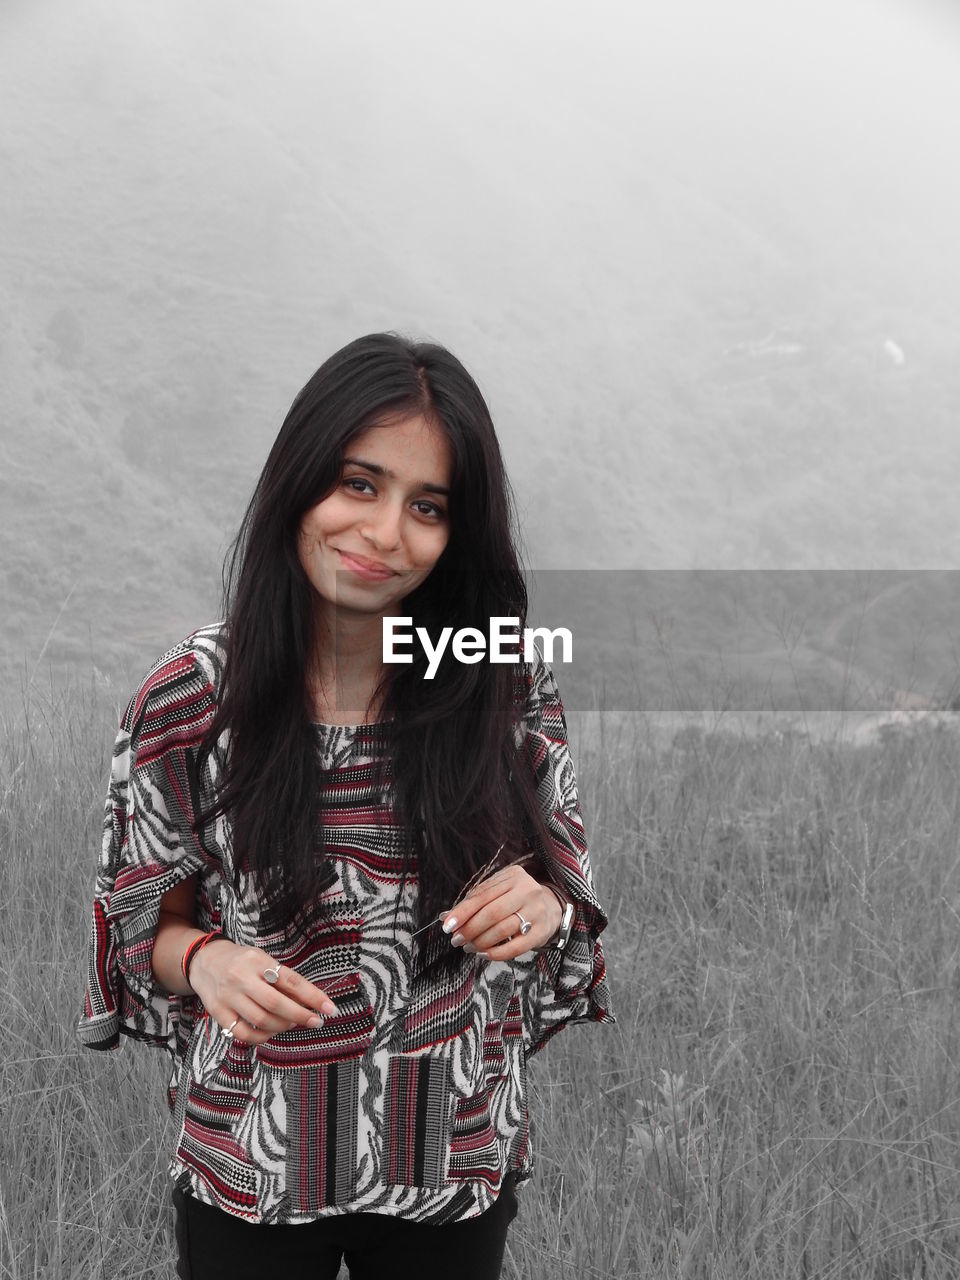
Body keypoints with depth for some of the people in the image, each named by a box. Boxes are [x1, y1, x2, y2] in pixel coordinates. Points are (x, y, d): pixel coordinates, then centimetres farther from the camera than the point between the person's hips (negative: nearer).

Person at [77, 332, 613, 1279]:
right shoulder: (188, 699, -12)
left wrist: (544, 908, -20)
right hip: (248, 1167, -1)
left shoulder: (510, 690, -9)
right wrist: (205, 960, -22)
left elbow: (568, 901, 2)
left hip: (456, 1166, 1)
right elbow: (148, 926, -1)